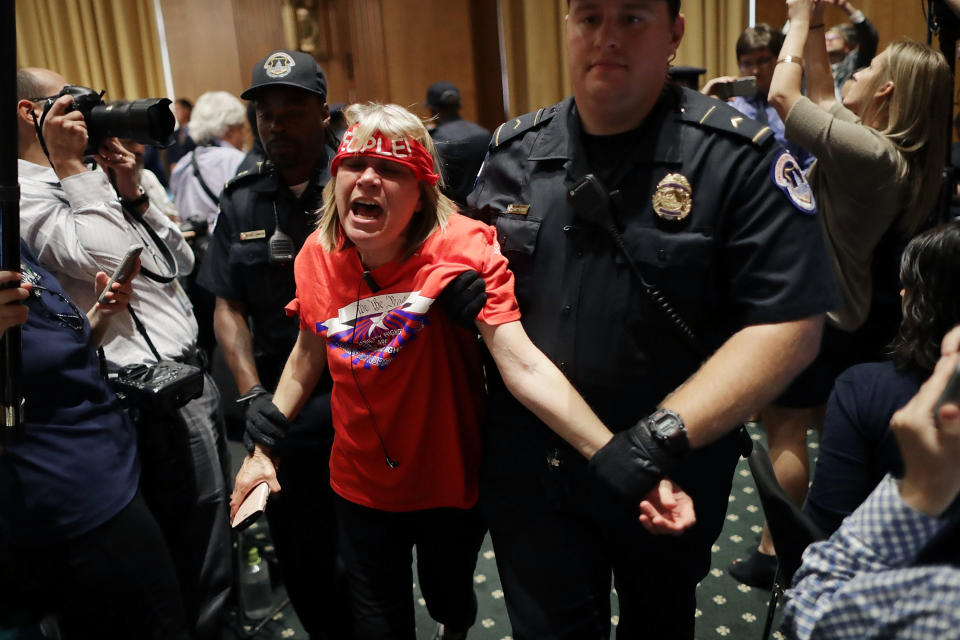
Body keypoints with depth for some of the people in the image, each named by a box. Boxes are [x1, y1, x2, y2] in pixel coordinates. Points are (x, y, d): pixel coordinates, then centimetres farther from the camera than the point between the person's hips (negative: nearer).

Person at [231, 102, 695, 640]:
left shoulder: (462, 248, -24)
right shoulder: (318, 256, -11)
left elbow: (522, 364, -33)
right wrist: (262, 447, 6)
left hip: (453, 480, -1)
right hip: (361, 485, 2)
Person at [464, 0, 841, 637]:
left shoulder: (737, 156, -13)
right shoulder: (514, 152, 0)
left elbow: (790, 323, -18)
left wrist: (662, 436, -26)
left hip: (672, 472, -1)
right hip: (530, 466, 2)